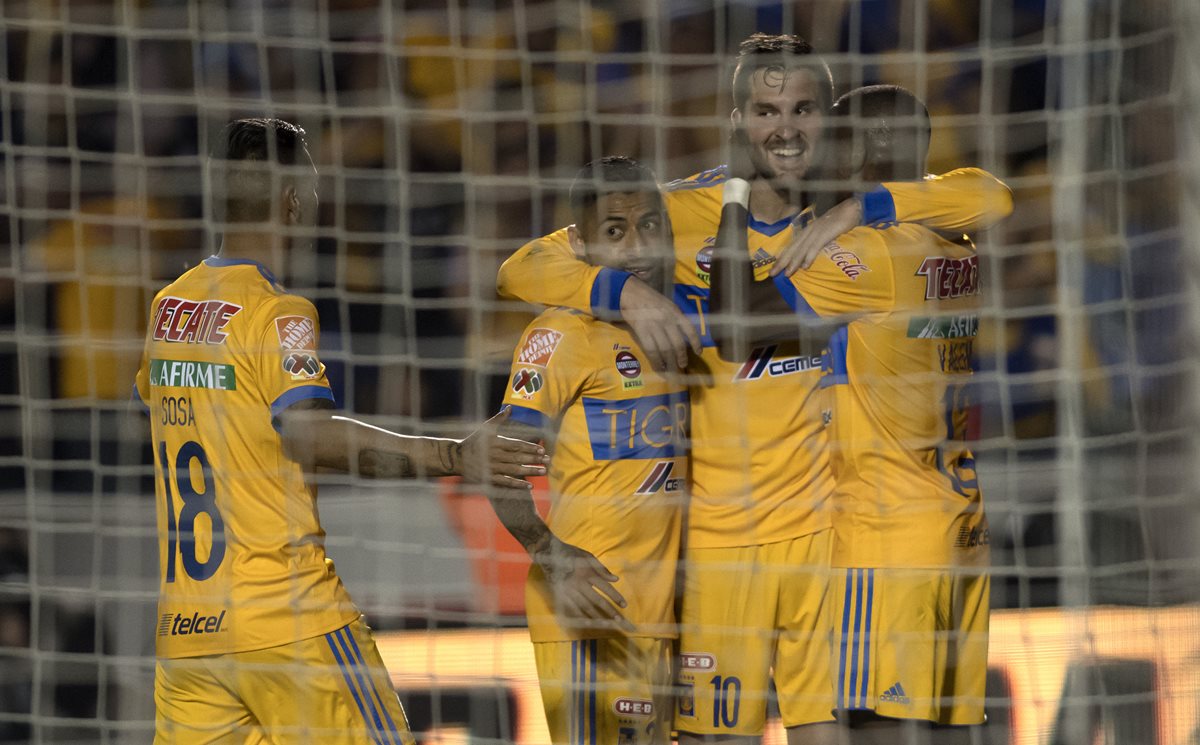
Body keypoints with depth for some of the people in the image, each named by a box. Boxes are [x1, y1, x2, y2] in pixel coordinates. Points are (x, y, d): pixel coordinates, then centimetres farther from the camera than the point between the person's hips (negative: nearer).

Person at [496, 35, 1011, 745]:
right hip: (717, 529, -2)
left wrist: (858, 211, -12)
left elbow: (989, 197, -1)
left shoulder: (846, 215, 4)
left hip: (824, 525, 2)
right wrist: (628, 291, -27)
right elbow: (524, 270, -8)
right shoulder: (683, 214, -6)